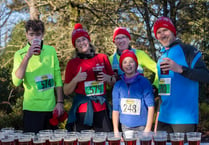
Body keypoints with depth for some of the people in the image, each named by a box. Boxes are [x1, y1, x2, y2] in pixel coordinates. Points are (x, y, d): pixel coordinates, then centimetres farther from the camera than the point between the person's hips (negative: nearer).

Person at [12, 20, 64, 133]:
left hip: (51, 107, 3)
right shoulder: (20, 54, -2)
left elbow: (58, 78, 8)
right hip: (32, 108, -3)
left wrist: (60, 102, 1)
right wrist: (27, 56, -24)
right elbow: (16, 81, -17)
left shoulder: (51, 51, 6)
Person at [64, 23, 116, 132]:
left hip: (101, 109, 1)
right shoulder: (72, 63, 6)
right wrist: (75, 80, -9)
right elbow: (66, 92, 7)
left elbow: (114, 82, 17)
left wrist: (107, 78, -3)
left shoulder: (102, 58, 9)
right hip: (82, 110, -1)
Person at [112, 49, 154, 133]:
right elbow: (115, 109, 8)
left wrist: (148, 129, -10)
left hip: (142, 127, -2)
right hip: (125, 127, 3)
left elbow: (150, 106, -4)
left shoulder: (144, 82, -3)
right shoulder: (118, 85, 6)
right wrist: (116, 130, 4)